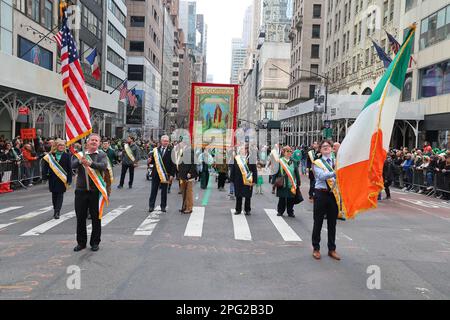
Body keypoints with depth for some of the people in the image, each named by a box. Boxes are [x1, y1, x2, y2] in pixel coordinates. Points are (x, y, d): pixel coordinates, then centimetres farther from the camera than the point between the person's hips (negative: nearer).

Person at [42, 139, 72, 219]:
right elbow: (45, 167, 2)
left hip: (62, 179, -2)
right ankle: (55, 210, 27)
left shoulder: (66, 156, 0)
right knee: (54, 195, 12)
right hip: (52, 179, 2)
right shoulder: (50, 155, 1)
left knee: (60, 195, -2)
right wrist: (44, 176, -6)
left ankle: (57, 212, -1)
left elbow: (69, 168, -1)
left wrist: (69, 179, -5)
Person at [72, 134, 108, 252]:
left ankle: (95, 242, 19)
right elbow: (72, 165, -8)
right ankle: (81, 242, 23)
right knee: (80, 218, 8)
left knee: (96, 218, 6)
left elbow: (104, 166, -15)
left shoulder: (102, 155, 4)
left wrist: (90, 163, -31)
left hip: (96, 190, -1)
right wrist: (80, 161, -29)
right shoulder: (80, 154, 9)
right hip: (81, 190, 2)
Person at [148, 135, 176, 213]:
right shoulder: (156, 150, 8)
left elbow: (173, 164, -6)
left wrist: (172, 174, -11)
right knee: (154, 190, 6)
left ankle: (163, 206, 16)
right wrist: (150, 160, -10)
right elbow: (153, 160, 13)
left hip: (165, 174, -2)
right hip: (156, 173, 3)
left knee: (164, 191, 7)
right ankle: (151, 206, 14)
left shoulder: (171, 151, -3)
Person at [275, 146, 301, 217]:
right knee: (282, 198, 6)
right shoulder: (280, 161, -3)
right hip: (282, 184, -2)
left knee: (291, 199, 7)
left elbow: (297, 173, 7)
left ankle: (290, 212, 20)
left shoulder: (293, 162, 5)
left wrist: (298, 183, 5)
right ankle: (280, 211, 21)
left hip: (291, 184, 2)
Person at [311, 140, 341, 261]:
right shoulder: (317, 163, 0)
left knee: (332, 223, 10)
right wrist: (335, 173, -31)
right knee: (318, 222, 5)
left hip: (334, 194, 3)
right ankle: (316, 249, 17)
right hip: (321, 194, -3)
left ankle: (332, 249, 22)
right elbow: (321, 176, -18)